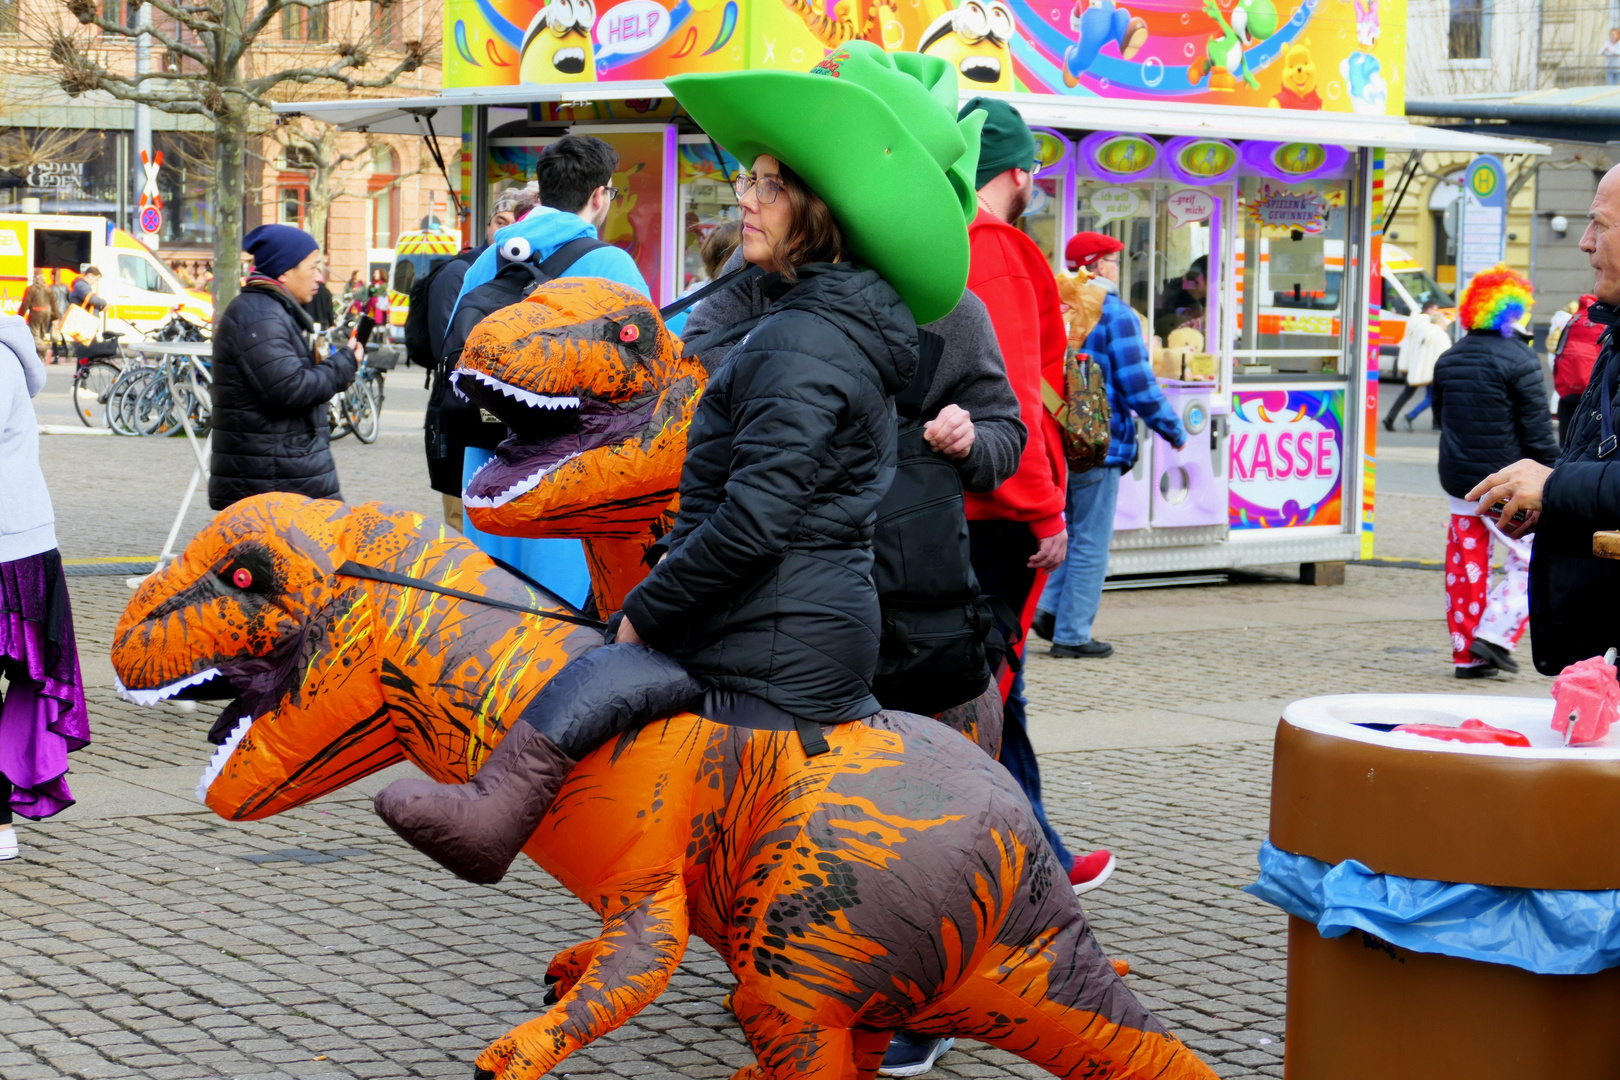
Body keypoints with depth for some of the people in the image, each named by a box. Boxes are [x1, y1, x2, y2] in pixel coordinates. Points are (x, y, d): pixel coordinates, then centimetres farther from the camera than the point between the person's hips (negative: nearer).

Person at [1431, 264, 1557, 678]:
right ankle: (1495, 635, -6)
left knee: (1465, 565, 11)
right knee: (1531, 559, 5)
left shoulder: (1449, 359, 7)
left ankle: (1466, 652, 12)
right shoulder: (1519, 360, -14)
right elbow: (1537, 431, -14)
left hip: (1458, 481, 7)